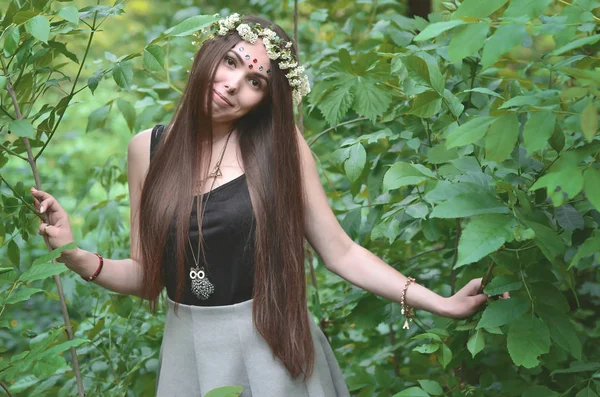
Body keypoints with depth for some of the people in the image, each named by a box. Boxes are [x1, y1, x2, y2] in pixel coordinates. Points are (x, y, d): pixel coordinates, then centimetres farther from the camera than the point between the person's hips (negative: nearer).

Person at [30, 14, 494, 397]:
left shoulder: (279, 144, -8)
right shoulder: (148, 148, -2)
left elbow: (341, 253, -5)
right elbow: (145, 275, 2)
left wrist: (441, 303, -12)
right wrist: (77, 257, -15)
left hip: (273, 349, -2)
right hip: (190, 351, 2)